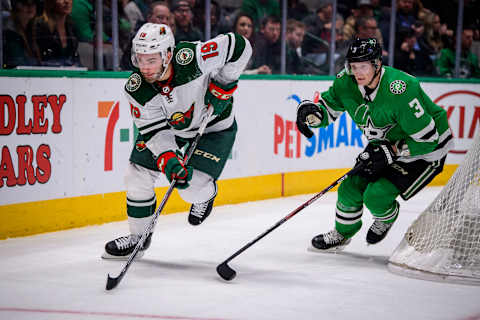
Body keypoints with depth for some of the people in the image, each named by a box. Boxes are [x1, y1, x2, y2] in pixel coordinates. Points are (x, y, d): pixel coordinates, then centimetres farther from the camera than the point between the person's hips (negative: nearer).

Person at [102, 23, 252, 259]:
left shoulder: (191, 58, -36)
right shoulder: (136, 89, -24)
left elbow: (239, 45, -25)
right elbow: (154, 131, -21)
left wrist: (224, 84, -23)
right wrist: (168, 159, -38)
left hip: (213, 126, -4)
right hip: (168, 126, 4)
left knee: (192, 189, -18)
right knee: (138, 175, -1)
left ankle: (207, 193, 22)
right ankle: (138, 236, 21)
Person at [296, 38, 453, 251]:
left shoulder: (401, 90, -35)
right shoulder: (346, 83, -14)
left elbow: (427, 138, -29)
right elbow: (328, 108, 1)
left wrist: (390, 152, -28)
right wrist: (311, 112, -22)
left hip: (425, 152, -7)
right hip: (387, 146, 7)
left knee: (376, 195, -19)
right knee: (351, 188, 1)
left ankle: (387, 218, 17)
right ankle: (342, 234, 29)